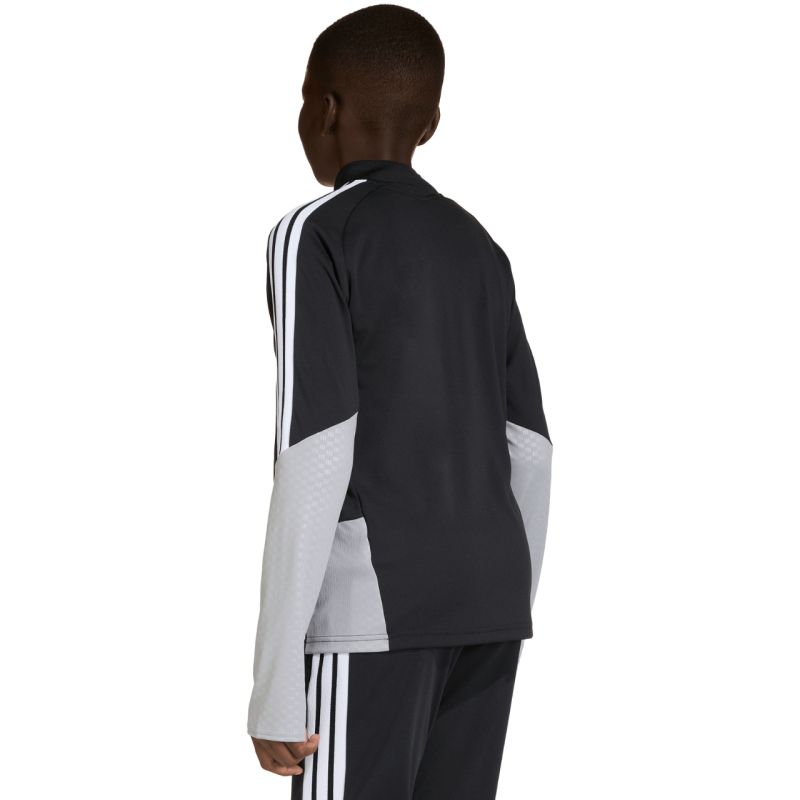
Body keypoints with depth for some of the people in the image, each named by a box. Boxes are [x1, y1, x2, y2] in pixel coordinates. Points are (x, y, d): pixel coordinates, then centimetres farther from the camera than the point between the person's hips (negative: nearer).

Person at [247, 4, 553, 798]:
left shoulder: (314, 236, -6)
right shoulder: (479, 252, 15)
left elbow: (315, 455, -14)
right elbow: (530, 456, 13)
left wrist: (274, 678, -13)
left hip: (372, 604, -7)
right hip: (486, 601, 7)